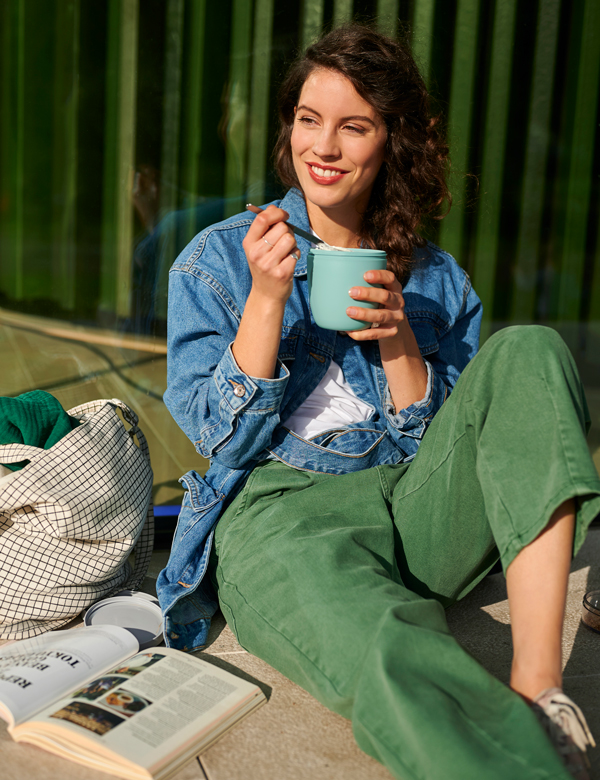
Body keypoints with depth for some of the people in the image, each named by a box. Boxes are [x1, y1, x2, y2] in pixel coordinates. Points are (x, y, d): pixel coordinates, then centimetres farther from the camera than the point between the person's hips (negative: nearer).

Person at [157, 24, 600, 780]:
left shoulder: (437, 280, 12)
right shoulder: (217, 259, 5)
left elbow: (446, 448, 9)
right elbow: (224, 439, -1)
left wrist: (399, 345, -8)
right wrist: (267, 298, -13)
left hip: (412, 511, 5)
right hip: (281, 515, -4)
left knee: (529, 351, -22)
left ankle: (537, 683, -28)